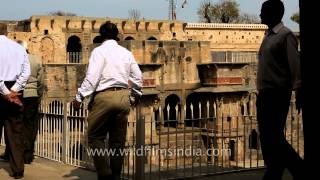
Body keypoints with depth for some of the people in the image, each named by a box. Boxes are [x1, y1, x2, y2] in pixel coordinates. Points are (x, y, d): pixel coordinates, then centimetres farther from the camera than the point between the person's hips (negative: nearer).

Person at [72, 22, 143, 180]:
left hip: (104, 96, -5)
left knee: (96, 137, 3)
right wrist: (135, 96, 28)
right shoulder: (126, 53, 12)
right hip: (123, 97, 5)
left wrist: (79, 97, -9)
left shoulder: (99, 51, -3)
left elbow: (92, 77, -13)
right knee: (118, 140, 10)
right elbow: (138, 77, 14)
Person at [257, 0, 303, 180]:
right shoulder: (268, 35, 16)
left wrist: (298, 91, -21)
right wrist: (261, 92, 17)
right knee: (267, 138, 9)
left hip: (277, 94, -9)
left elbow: (295, 65, -16)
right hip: (265, 94, 9)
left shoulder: (286, 35, -10)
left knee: (274, 137, -8)